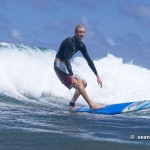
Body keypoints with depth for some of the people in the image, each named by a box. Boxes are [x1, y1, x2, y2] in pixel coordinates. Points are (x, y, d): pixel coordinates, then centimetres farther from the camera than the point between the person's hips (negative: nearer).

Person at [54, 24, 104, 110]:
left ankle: (72, 104, 12)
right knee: (78, 83, -21)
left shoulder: (81, 45, 4)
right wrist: (72, 76, -37)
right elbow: (66, 59, -30)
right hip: (60, 65, -10)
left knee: (84, 83, 10)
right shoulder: (69, 42, -22)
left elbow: (89, 60, 8)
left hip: (66, 66, 10)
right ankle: (92, 105, -26)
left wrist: (97, 76, 6)